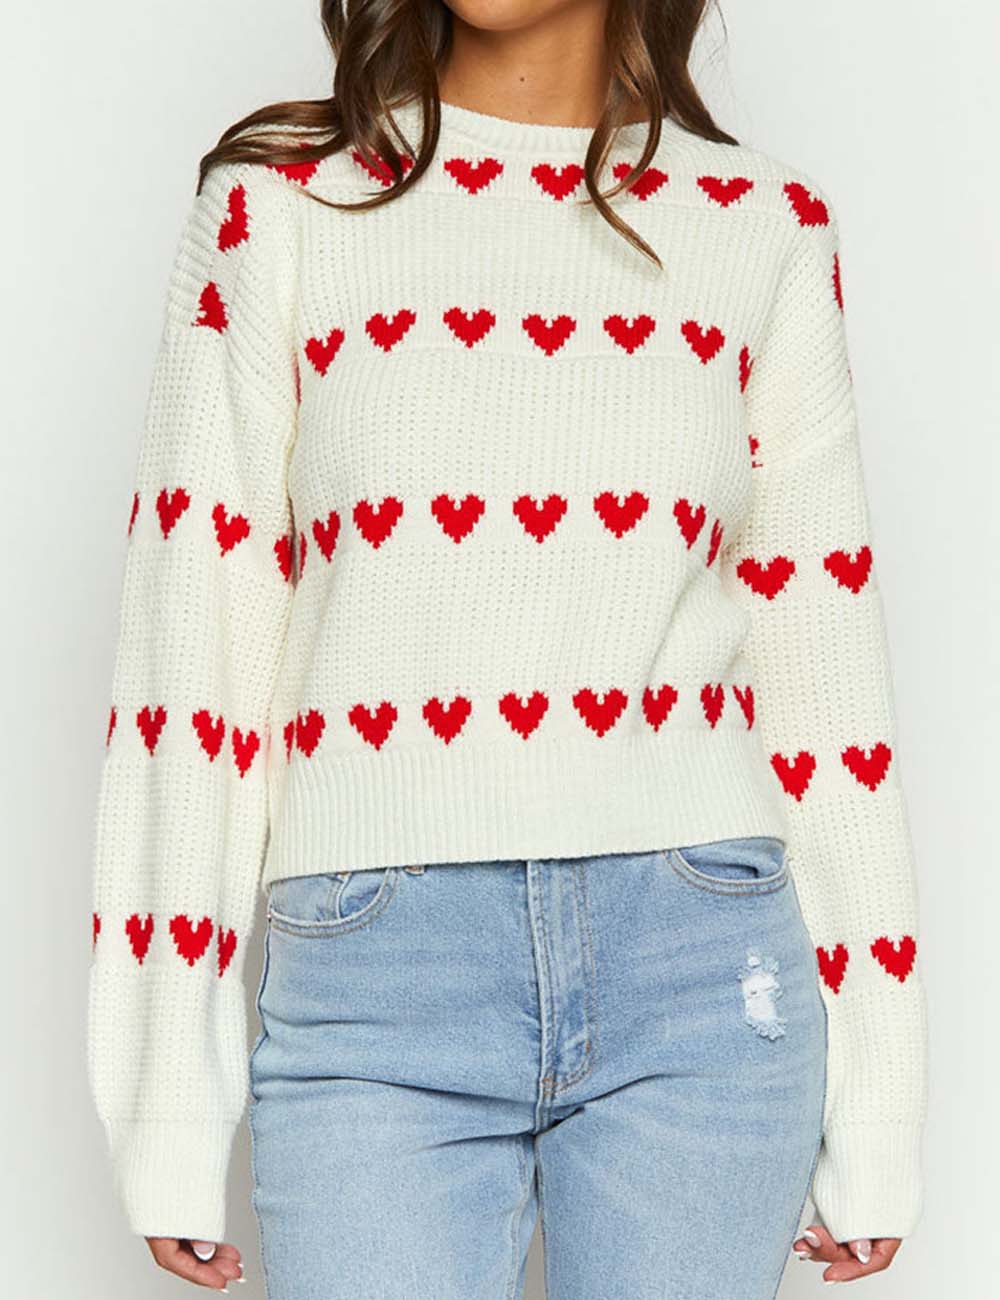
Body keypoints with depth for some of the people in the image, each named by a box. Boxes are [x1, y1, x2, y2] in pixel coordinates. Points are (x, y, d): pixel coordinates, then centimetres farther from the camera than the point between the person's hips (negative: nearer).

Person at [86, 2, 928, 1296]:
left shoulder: (769, 230, 7)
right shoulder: (277, 204, 3)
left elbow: (823, 670, 8)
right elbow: (192, 654, 1)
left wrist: (872, 1117, 8)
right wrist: (168, 1111, -1)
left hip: (699, 968, 1)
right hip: (369, 992, -1)